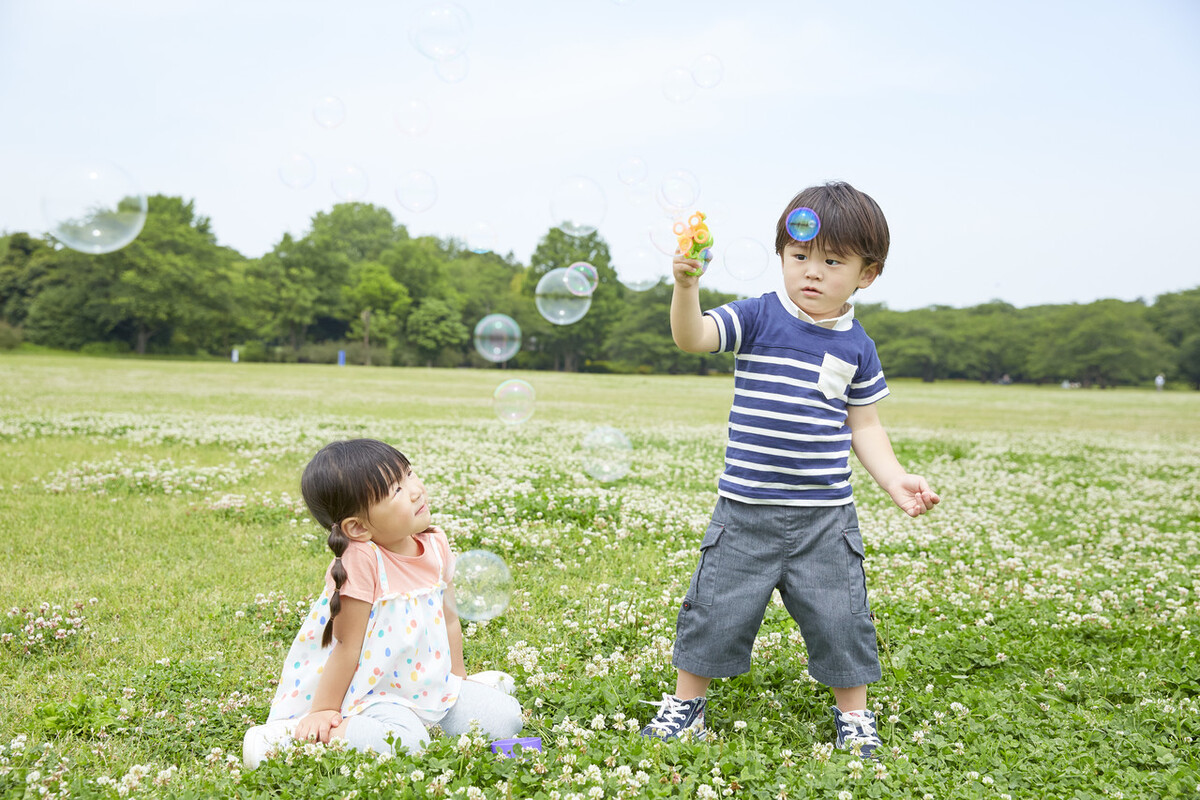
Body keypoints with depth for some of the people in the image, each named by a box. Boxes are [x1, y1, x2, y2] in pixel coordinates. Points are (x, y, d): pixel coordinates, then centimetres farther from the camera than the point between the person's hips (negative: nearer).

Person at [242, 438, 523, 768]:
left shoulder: (435, 545, -1)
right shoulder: (361, 560, -23)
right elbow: (347, 646, -19)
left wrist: (458, 677, 17)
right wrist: (322, 712, -15)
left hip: (433, 683, 6)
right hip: (375, 695, -6)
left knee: (505, 717, -4)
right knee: (404, 741, -34)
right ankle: (293, 734, -17)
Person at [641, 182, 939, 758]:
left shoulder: (856, 347, 3)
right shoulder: (758, 318, -4)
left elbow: (863, 425, 11)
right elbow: (691, 337, -19)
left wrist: (895, 480, -2)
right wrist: (686, 287, -38)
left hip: (825, 516, 2)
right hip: (745, 510, -1)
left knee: (839, 618, 7)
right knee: (715, 609, 6)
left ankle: (853, 713, 30)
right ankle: (686, 700, 26)